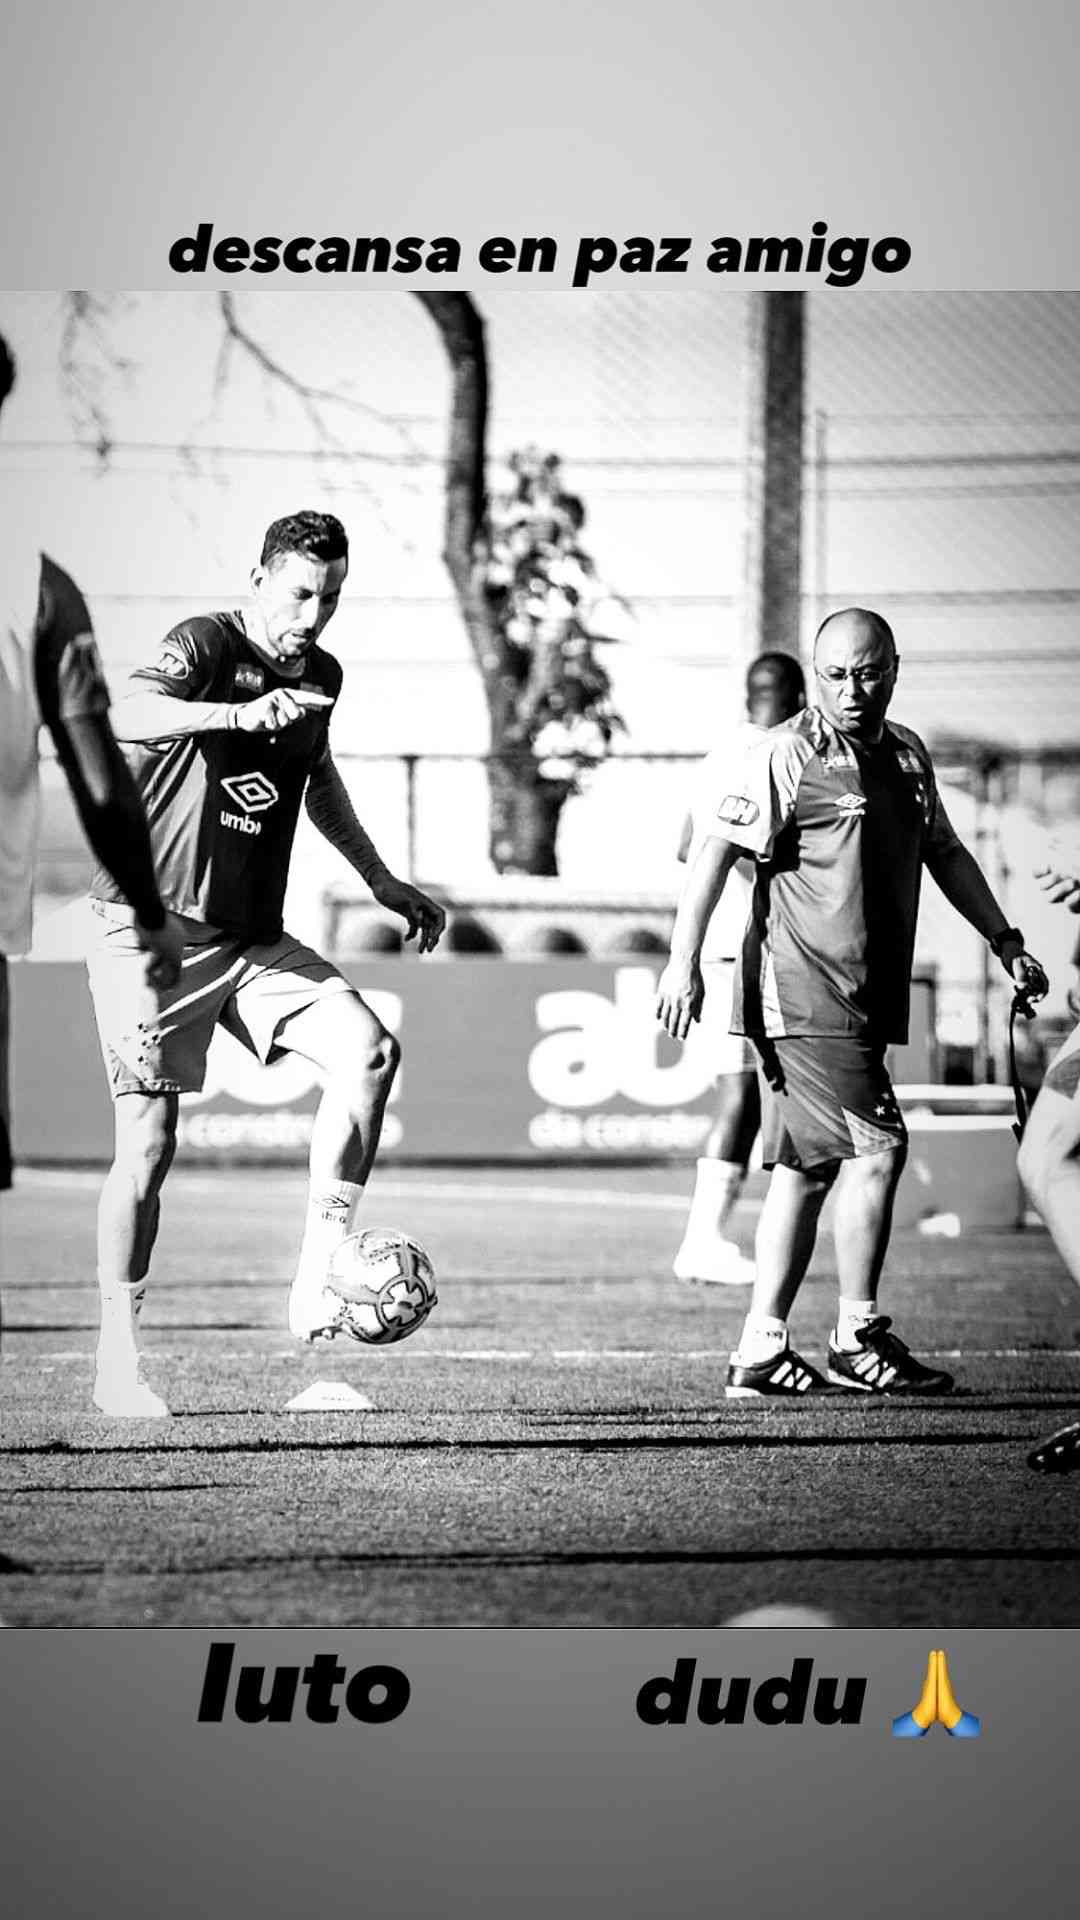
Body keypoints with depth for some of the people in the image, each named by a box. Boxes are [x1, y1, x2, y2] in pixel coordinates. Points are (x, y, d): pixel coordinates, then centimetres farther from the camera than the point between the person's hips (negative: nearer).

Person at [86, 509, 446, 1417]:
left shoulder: (322, 675, 10)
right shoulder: (205, 645, -11)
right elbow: (131, 714, -34)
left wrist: (380, 880, 30)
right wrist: (240, 712, -49)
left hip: (252, 941, 6)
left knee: (368, 1046, -18)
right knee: (149, 1145, -4)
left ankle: (319, 1272, -14)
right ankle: (117, 1363, 9)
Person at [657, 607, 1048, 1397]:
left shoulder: (908, 755, 15)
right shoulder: (787, 755, -8)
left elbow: (945, 853, 27)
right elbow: (716, 849, -12)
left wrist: (1005, 941, 25)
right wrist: (684, 959, -18)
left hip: (866, 997, 8)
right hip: (804, 993, -8)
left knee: (808, 1168, 9)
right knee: (876, 1147, -11)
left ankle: (761, 1351, 13)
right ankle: (859, 1342, -2)